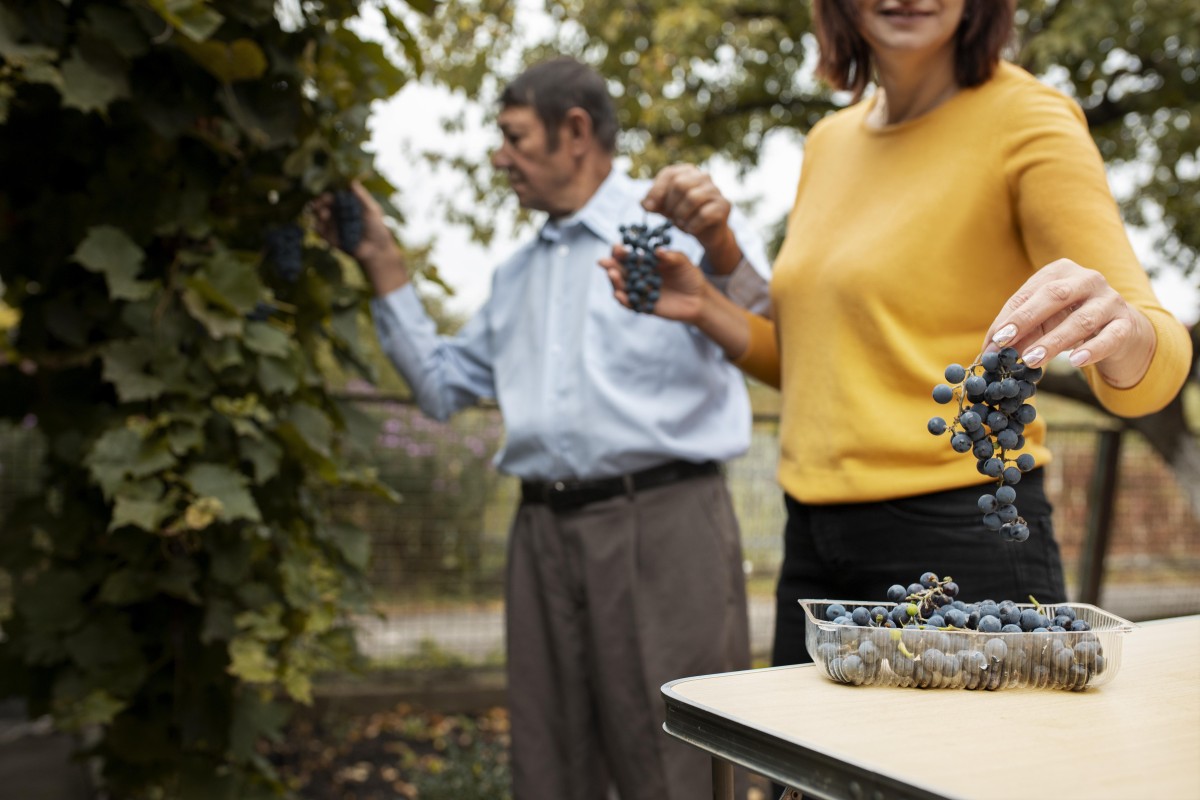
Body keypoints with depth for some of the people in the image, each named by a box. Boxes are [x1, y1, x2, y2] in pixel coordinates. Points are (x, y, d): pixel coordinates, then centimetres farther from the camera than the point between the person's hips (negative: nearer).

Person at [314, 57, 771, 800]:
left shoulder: (679, 221, 0)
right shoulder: (517, 272, 22)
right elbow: (443, 384, 22)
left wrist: (719, 248, -32)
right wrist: (384, 266, 19)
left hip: (663, 522, -6)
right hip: (545, 532, 7)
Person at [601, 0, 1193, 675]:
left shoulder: (1027, 119, -6)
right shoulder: (829, 144, 12)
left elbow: (1155, 369, -16)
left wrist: (1123, 330, -38)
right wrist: (703, 308, 5)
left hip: (963, 546, -6)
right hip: (814, 549, 6)